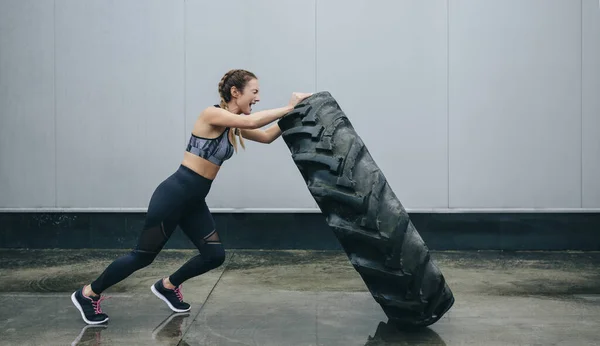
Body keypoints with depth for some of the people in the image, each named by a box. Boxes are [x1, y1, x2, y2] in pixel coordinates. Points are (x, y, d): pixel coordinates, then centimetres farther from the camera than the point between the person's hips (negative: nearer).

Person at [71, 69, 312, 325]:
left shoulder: (233, 126, 10)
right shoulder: (212, 114, -16)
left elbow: (266, 136, 9)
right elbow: (252, 122, -29)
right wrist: (288, 107, -22)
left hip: (194, 201, 9)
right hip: (174, 194, -9)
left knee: (215, 255, 6)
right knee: (143, 255, 3)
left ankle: (167, 286, 29)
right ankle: (88, 294, 23)